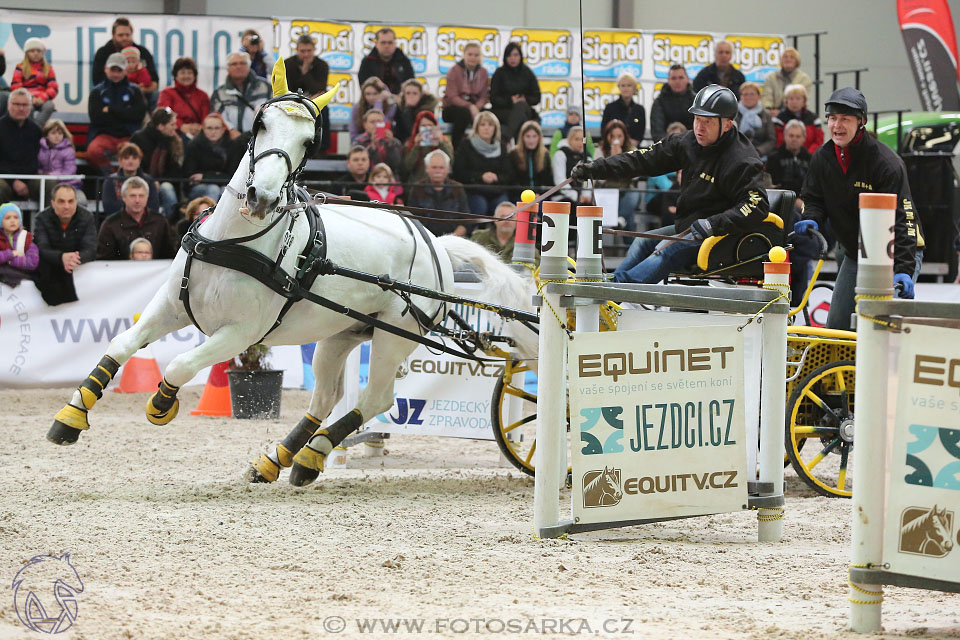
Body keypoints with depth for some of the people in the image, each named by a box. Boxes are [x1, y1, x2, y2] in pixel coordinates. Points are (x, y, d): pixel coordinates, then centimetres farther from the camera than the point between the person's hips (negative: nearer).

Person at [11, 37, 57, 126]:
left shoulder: (48, 68, 16)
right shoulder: (20, 68, 12)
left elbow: (53, 88, 6)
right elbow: (15, 87, 2)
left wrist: (43, 97, -15)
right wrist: (29, 98, -15)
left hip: (42, 100, 1)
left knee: (49, 106, -35)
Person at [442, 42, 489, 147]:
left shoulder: (483, 73, 7)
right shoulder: (454, 71, -5)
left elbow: (484, 96, 5)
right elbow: (452, 97, -12)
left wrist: (477, 107, -18)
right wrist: (470, 106, -27)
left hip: (475, 107, 3)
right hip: (452, 108, -3)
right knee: (465, 113, -39)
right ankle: (455, 147, -30)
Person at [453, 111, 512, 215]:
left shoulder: (501, 147, 18)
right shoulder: (466, 146, 8)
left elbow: (509, 175, 12)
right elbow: (458, 173, -1)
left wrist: (496, 178, -11)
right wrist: (481, 176, -12)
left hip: (497, 192, 2)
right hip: (472, 191, -2)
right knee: (480, 206, -33)